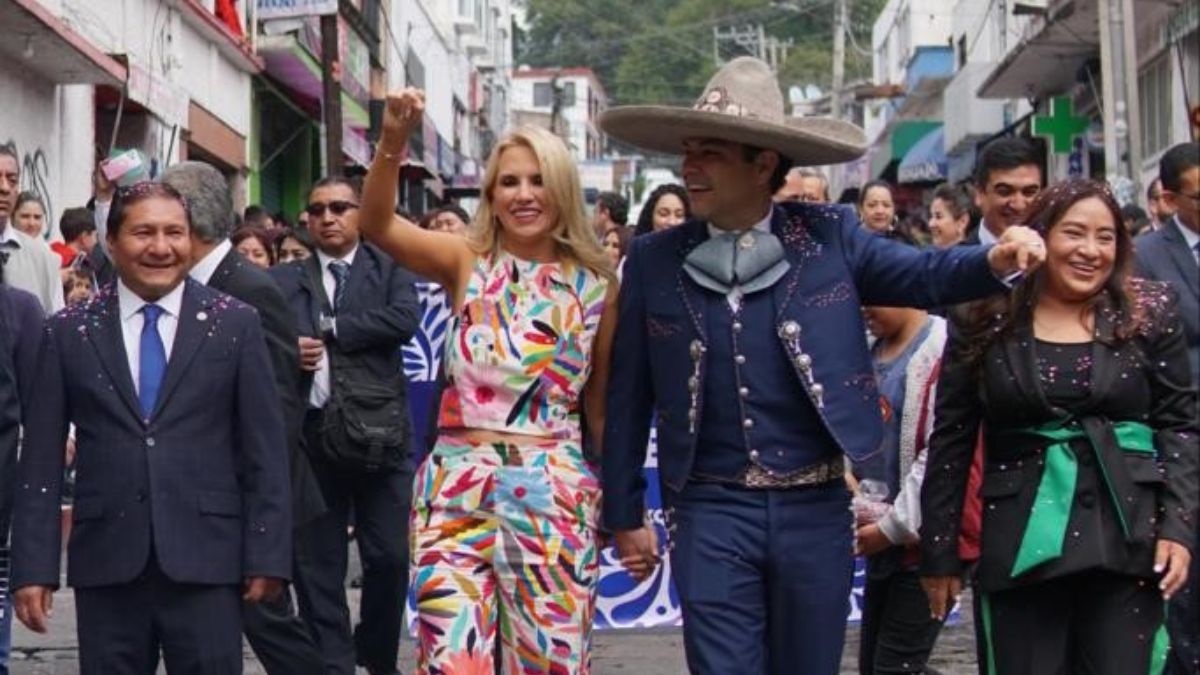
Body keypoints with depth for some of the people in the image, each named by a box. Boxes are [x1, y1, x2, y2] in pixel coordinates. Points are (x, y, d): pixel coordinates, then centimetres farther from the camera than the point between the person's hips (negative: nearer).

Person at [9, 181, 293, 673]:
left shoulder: (234, 324, 4)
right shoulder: (69, 332, 6)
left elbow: (264, 450, 3)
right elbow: (41, 458, 5)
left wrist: (267, 555, -3)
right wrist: (34, 567, -1)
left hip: (207, 560, -1)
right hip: (106, 564, 1)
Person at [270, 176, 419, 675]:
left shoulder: (389, 270, 7)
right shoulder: (282, 280, 10)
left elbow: (406, 318, -11)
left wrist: (330, 329, -9)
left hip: (378, 433, -1)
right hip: (310, 433, 1)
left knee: (389, 556, 1)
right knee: (317, 564, 5)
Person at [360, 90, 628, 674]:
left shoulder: (595, 286, 4)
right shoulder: (467, 263, 3)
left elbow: (599, 402, 12)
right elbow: (377, 222, -14)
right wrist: (392, 142, -30)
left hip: (553, 494, 0)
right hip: (457, 486, 0)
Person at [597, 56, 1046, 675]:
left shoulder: (827, 237, 0)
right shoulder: (654, 260, 1)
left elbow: (924, 275, -2)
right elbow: (629, 397, 6)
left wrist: (994, 261, -25)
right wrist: (624, 513, 7)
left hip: (815, 507, 1)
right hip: (711, 510, 0)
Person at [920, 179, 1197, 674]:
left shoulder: (1150, 314, 4)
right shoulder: (985, 323, 2)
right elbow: (950, 441, 5)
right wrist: (939, 552, 3)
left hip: (1129, 540, 0)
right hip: (1021, 544, 0)